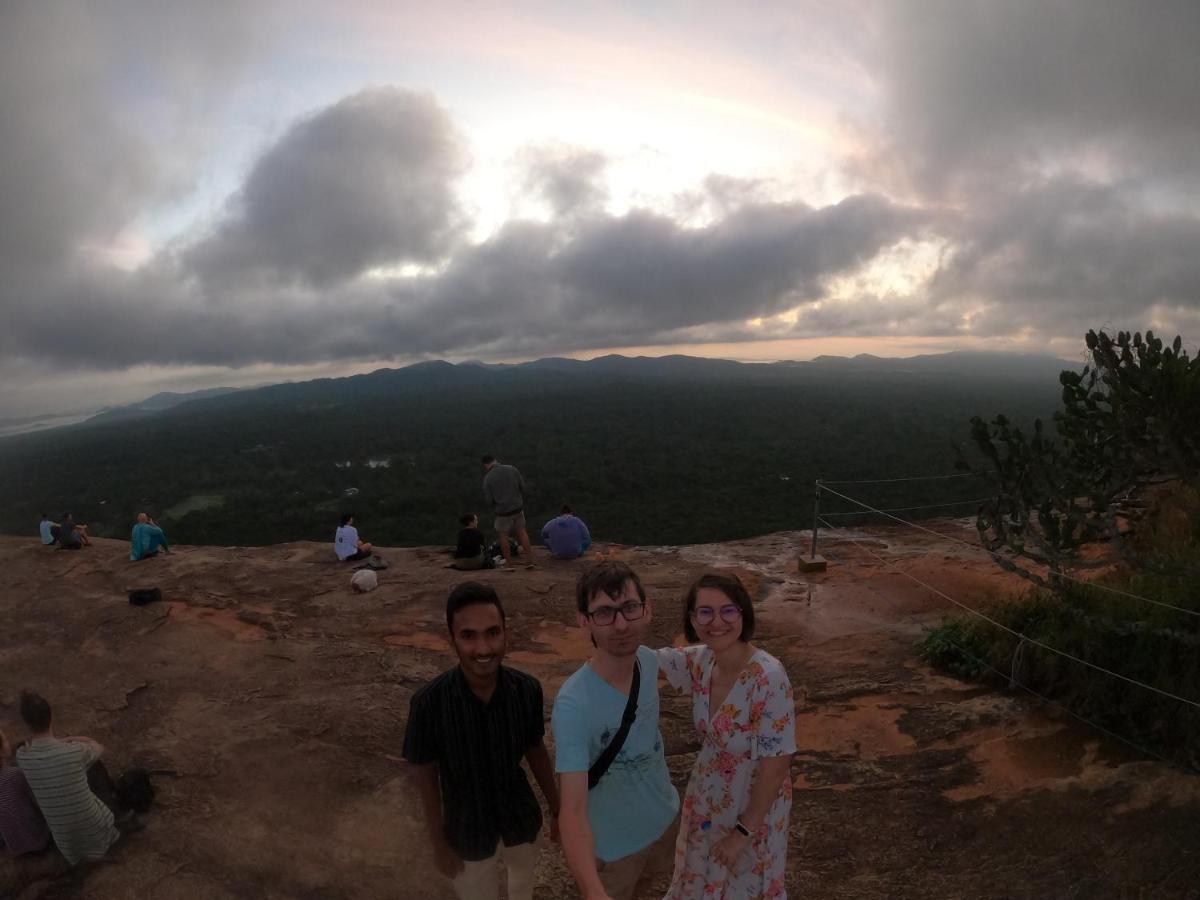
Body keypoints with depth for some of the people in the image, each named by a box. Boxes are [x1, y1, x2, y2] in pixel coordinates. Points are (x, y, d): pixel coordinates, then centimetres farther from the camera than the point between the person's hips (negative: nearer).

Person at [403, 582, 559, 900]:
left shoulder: (527, 689, -23)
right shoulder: (429, 702, -30)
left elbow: (536, 751, -6)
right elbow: (425, 775, -15)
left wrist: (557, 810, 4)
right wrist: (438, 844, -6)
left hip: (521, 817, 3)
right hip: (468, 828, -2)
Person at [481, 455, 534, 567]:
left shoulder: (487, 478, -12)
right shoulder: (512, 469, -5)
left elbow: (489, 500, -8)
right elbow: (522, 487, 0)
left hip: (503, 511, -3)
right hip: (518, 507, 3)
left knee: (503, 535, 17)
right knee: (521, 531, 20)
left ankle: (509, 563, 21)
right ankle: (530, 559, 21)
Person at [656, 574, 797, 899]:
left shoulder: (769, 677, -32)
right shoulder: (700, 660, -13)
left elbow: (777, 763, -25)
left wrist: (743, 830, -18)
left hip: (753, 805, -5)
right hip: (707, 797, 5)